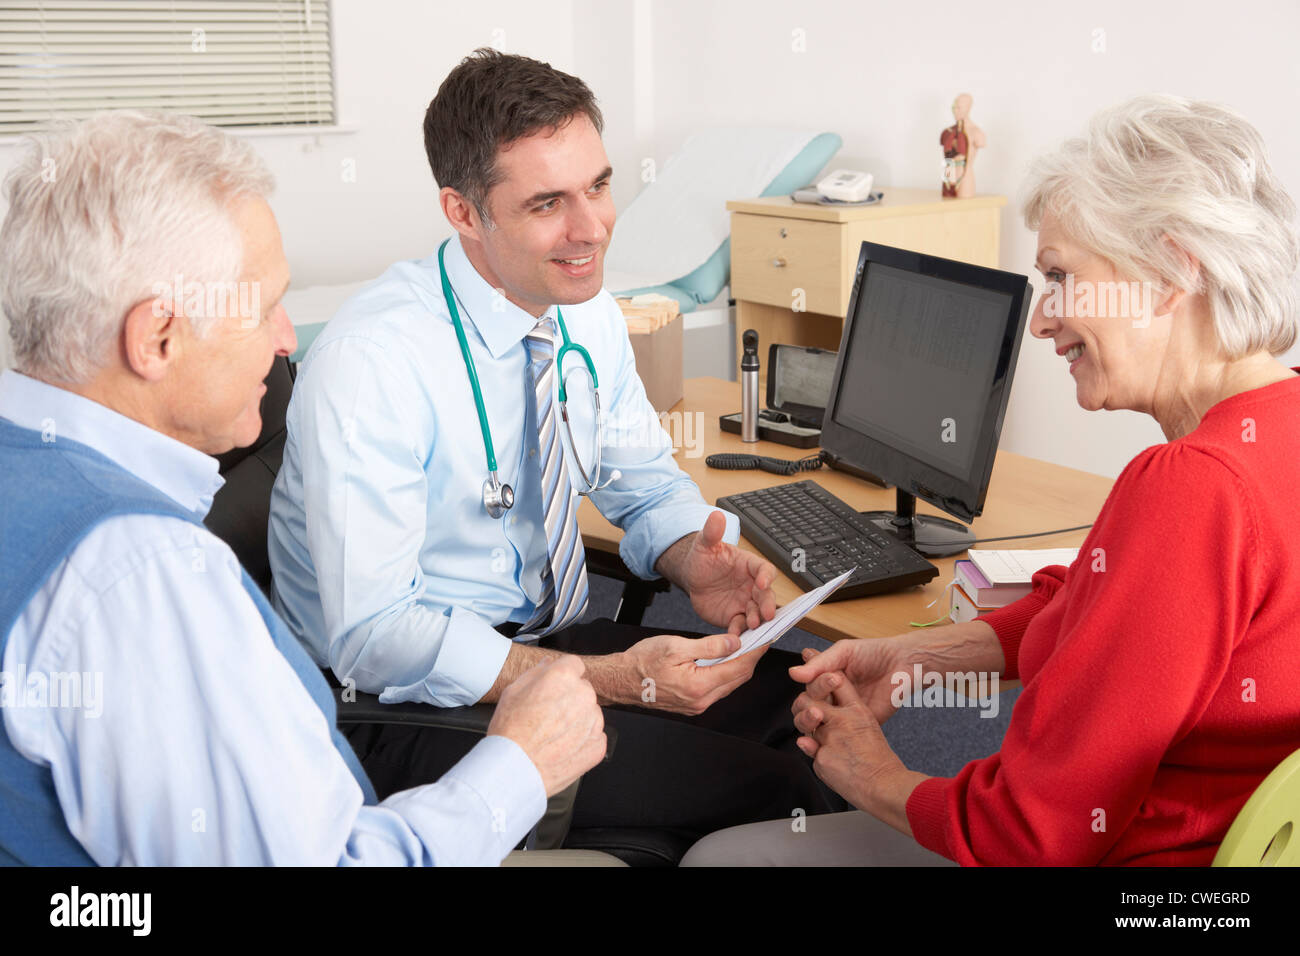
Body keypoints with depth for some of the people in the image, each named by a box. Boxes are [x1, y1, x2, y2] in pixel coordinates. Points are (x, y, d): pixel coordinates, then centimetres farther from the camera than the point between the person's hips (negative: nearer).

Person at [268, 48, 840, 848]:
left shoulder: (589, 317, 0)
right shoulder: (371, 361, -22)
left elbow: (647, 482, 13)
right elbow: (373, 636, -24)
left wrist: (695, 561, -11)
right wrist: (610, 680, -29)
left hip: (553, 643, 7)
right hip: (401, 709, -7)